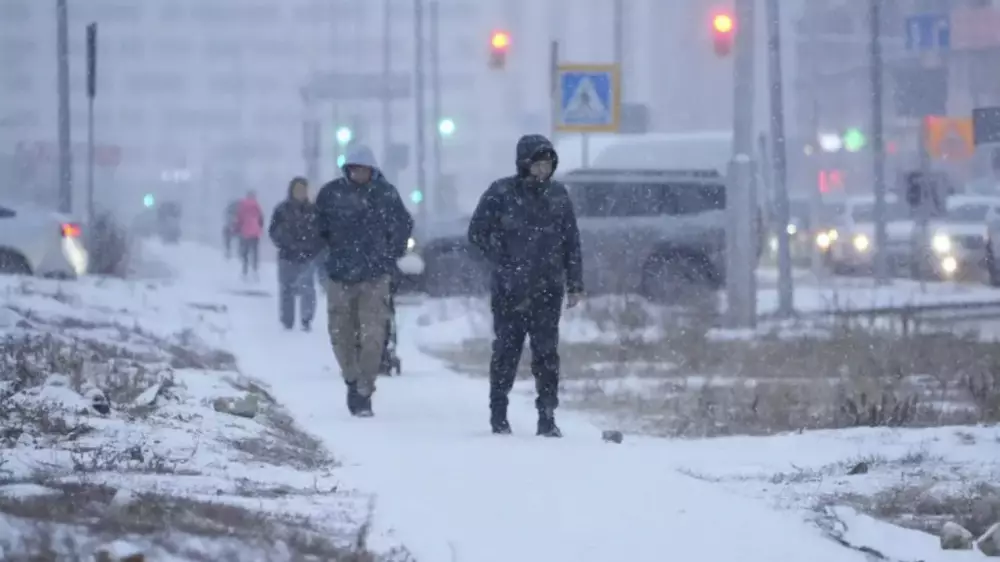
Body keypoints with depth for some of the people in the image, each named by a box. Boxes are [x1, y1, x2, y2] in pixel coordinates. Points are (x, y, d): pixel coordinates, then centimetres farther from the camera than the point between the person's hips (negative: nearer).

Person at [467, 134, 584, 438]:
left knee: (547, 354, -1)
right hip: (509, 290, -2)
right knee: (506, 352, 3)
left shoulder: (557, 194, 7)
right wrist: (502, 263, -6)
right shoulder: (501, 193, -4)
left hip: (547, 290, 2)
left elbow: (572, 242, 10)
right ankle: (498, 416, 15)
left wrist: (575, 284, 6)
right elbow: (477, 233, 0)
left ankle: (547, 418, 3)